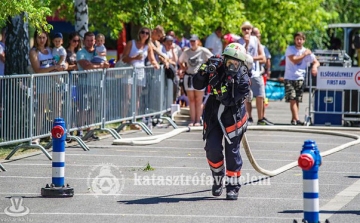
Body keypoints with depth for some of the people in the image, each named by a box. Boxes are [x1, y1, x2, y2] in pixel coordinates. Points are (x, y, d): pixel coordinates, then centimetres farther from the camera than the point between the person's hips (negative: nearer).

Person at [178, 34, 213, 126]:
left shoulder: (203, 51, -6)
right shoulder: (186, 52, 6)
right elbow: (180, 61, 22)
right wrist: (183, 68, 8)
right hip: (188, 77, 4)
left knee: (198, 100, 1)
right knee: (191, 100, 5)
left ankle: (198, 120, 5)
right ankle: (192, 120, 8)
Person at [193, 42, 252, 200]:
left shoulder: (243, 81, -16)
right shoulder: (217, 68, -7)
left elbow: (229, 100, -25)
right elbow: (197, 85, -7)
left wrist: (218, 87, -35)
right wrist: (204, 70, -23)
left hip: (232, 117, -3)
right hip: (213, 114, 3)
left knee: (232, 151, -2)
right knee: (212, 148, -4)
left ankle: (233, 186, 10)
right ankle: (218, 179, 19)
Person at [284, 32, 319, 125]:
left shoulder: (307, 51, 10)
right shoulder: (290, 49, 1)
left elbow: (316, 62, 9)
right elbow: (294, 60, -11)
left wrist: (315, 66, -14)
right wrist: (304, 54, -5)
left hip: (300, 79, 3)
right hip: (289, 78, -3)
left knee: (297, 100, 2)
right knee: (292, 99, -14)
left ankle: (293, 119, 12)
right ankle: (297, 119, -23)